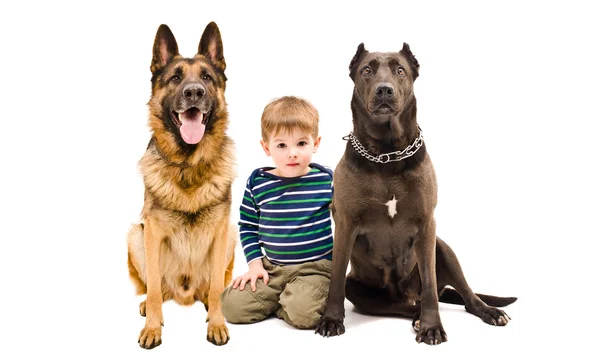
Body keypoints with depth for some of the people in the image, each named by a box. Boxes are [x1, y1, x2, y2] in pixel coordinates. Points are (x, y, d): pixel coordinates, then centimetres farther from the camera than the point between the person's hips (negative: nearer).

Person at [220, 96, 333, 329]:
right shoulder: (258, 183, -1)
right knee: (232, 305, -11)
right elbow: (247, 226, 9)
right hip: (271, 267, 3)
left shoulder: (326, 180, -5)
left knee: (303, 313, -29)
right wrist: (255, 263, -1)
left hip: (315, 267, -2)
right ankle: (281, 296, 11)